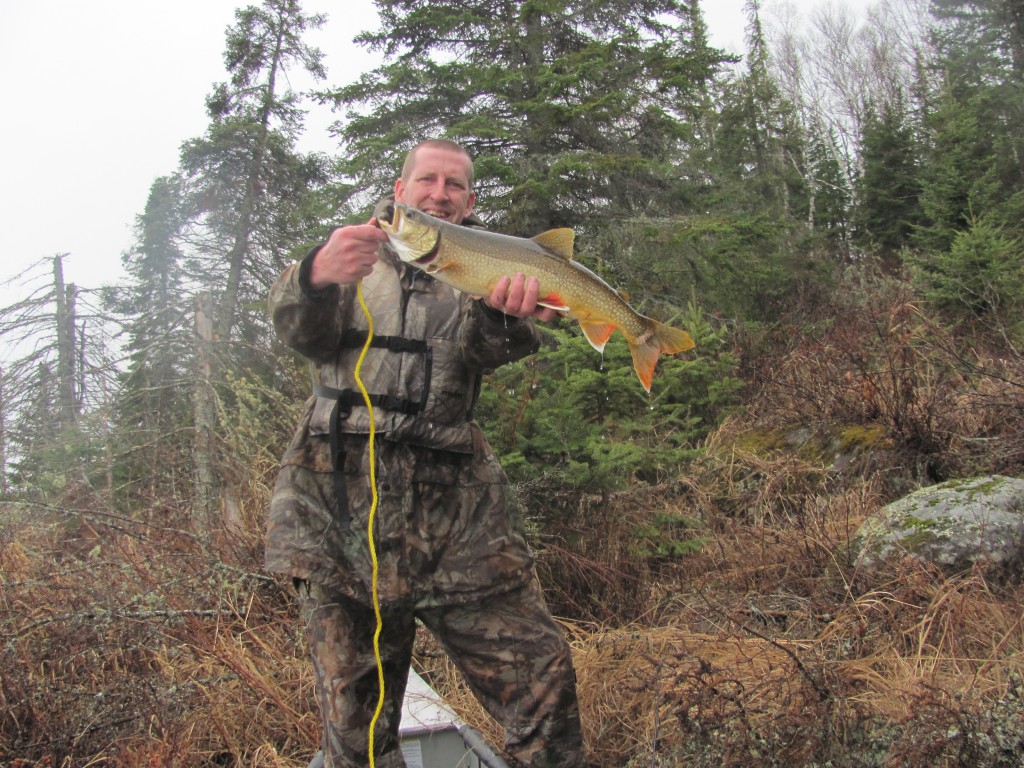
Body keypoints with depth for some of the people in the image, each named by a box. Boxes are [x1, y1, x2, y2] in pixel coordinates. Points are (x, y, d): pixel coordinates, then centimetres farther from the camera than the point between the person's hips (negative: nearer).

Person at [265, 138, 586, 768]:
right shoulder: (358, 256, 13)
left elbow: (483, 352, -9)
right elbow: (303, 335, -6)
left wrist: (503, 313, -34)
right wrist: (317, 278, -30)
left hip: (452, 504, 0)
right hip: (337, 504, 0)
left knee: (542, 678, -3)